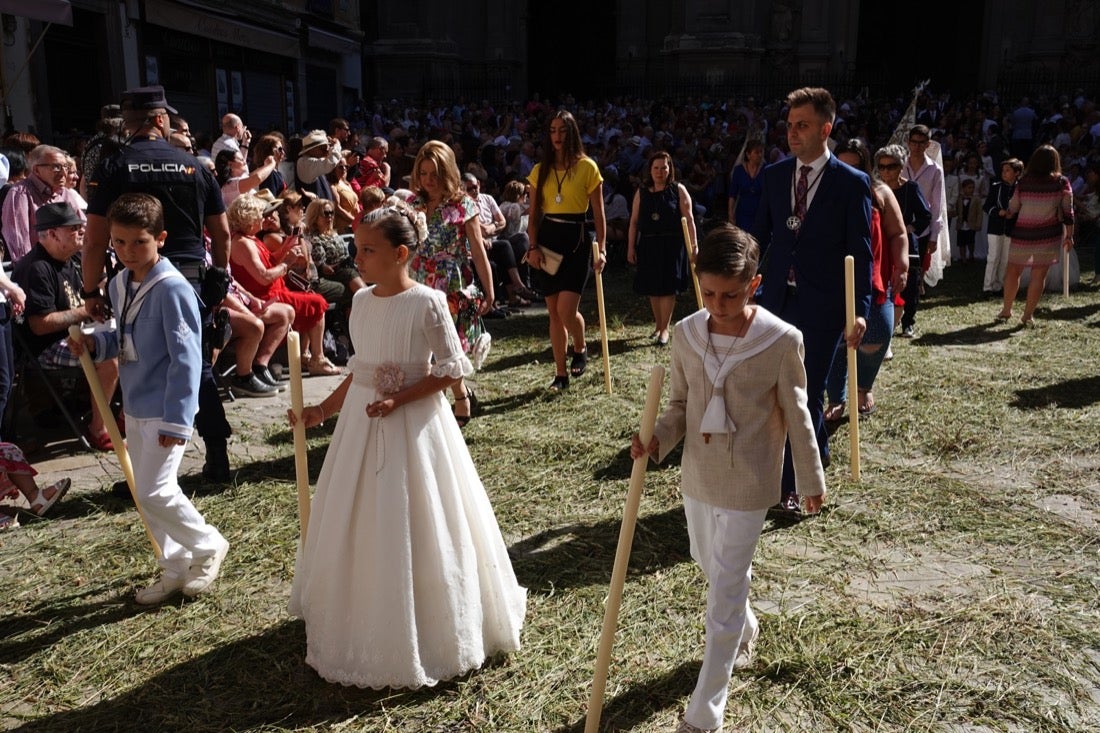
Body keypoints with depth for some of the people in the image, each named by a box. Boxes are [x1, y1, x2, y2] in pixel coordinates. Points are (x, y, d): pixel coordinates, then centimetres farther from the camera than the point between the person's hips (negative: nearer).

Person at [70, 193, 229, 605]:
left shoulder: (171, 288, -19)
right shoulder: (118, 285, 6)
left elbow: (185, 358, -20)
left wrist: (177, 419, -20)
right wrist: (95, 344, -3)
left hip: (165, 410, -9)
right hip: (135, 406, 9)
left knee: (153, 492, -9)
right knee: (146, 492, 14)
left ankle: (208, 545, 15)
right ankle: (175, 569, 29)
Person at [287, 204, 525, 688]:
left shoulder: (427, 303, -15)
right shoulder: (362, 300, 5)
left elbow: (450, 372, -13)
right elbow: (359, 371, 13)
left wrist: (398, 400, -21)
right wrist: (322, 410, 10)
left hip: (413, 425, -7)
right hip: (361, 422, 7)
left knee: (412, 532, 4)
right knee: (358, 531, 15)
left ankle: (424, 637, 25)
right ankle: (366, 631, 36)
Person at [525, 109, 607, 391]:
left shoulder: (587, 167, -1)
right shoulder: (540, 170, 9)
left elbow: (598, 213, -1)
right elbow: (534, 214, 10)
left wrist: (602, 248, -9)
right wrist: (533, 247, -3)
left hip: (576, 239, -4)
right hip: (547, 239, 4)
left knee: (566, 309, -15)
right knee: (554, 312, 7)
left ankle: (580, 348, 18)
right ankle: (561, 374, 17)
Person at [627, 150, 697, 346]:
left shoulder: (678, 190, 0)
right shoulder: (641, 192, 8)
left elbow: (689, 219, -5)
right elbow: (634, 221, 8)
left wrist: (693, 244, -12)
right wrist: (630, 247, 4)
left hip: (672, 245, -3)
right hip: (648, 245, 3)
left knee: (668, 287, -5)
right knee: (653, 288, 9)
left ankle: (665, 328, 4)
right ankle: (658, 325, 25)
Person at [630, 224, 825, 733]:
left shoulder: (781, 340, -17)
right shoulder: (686, 334, -6)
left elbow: (796, 415, -6)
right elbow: (680, 406, 3)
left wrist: (811, 480, 3)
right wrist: (656, 441, -16)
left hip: (748, 483, -5)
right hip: (699, 474, 5)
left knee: (724, 595, 0)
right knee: (710, 564, 25)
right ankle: (745, 630, 57)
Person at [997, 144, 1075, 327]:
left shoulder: (1023, 182, -3)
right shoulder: (1062, 183, -5)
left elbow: (1012, 209, 4)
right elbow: (1068, 212, -3)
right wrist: (1069, 236, 5)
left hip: (1022, 235, 1)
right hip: (1049, 236, 0)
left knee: (1013, 271, 14)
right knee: (1039, 275, 5)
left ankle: (1006, 310, 19)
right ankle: (1028, 316, 7)